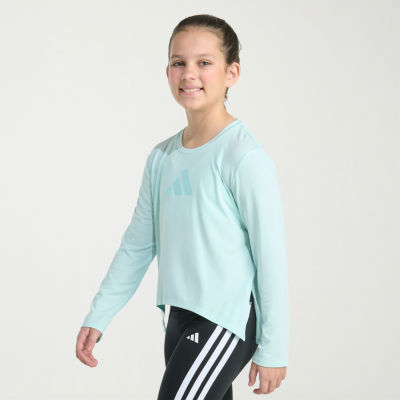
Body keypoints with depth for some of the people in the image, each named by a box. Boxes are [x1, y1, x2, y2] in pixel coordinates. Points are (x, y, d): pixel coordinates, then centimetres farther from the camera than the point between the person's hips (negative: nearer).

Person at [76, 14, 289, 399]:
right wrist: (97, 317, 15)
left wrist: (272, 349, -10)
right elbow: (137, 244, 17)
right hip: (180, 319, 7)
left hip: (227, 320, -7)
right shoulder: (162, 158, 9)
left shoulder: (245, 158, -12)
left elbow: (271, 256, -11)